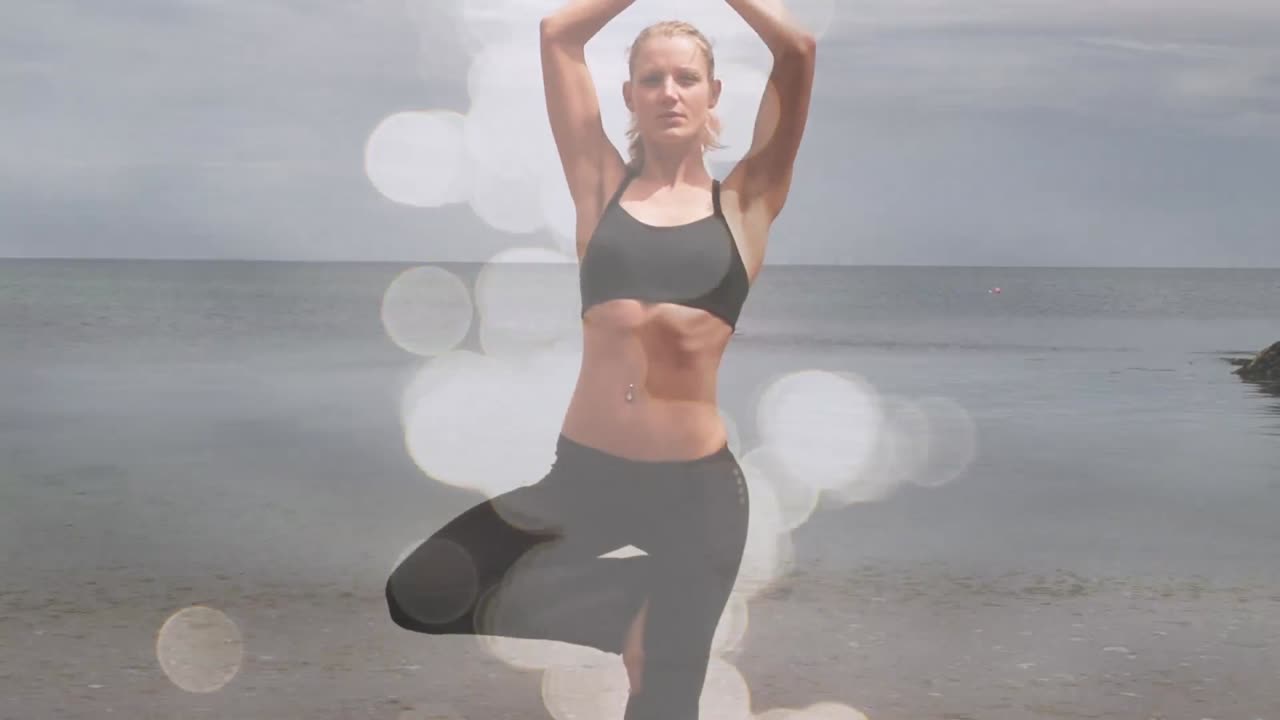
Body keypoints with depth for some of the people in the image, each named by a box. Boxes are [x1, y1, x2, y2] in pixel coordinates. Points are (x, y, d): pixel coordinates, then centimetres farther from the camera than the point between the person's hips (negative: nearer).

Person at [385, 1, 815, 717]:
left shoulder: (743, 201, 5)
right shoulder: (604, 190, 8)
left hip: (698, 484, -1)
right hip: (584, 472, 2)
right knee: (422, 597, -11)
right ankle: (638, 600, 8)